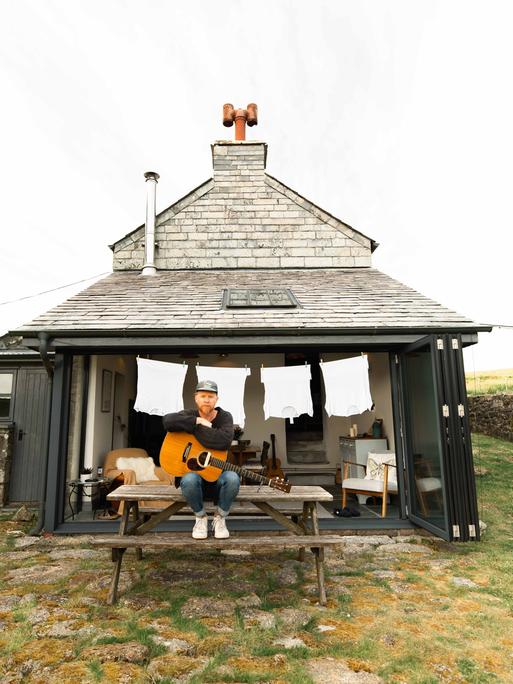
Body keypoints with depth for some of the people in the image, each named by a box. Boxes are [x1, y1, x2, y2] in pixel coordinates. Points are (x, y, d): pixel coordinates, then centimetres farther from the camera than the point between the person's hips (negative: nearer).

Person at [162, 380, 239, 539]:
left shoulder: (225, 417, -4)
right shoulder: (190, 415, -2)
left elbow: (225, 441, -27)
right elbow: (167, 421, -25)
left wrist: (196, 429, -22)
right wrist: (198, 421, -24)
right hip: (193, 471, 0)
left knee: (233, 478, -33)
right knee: (189, 480, -35)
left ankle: (220, 518, -3)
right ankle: (201, 517, -3)